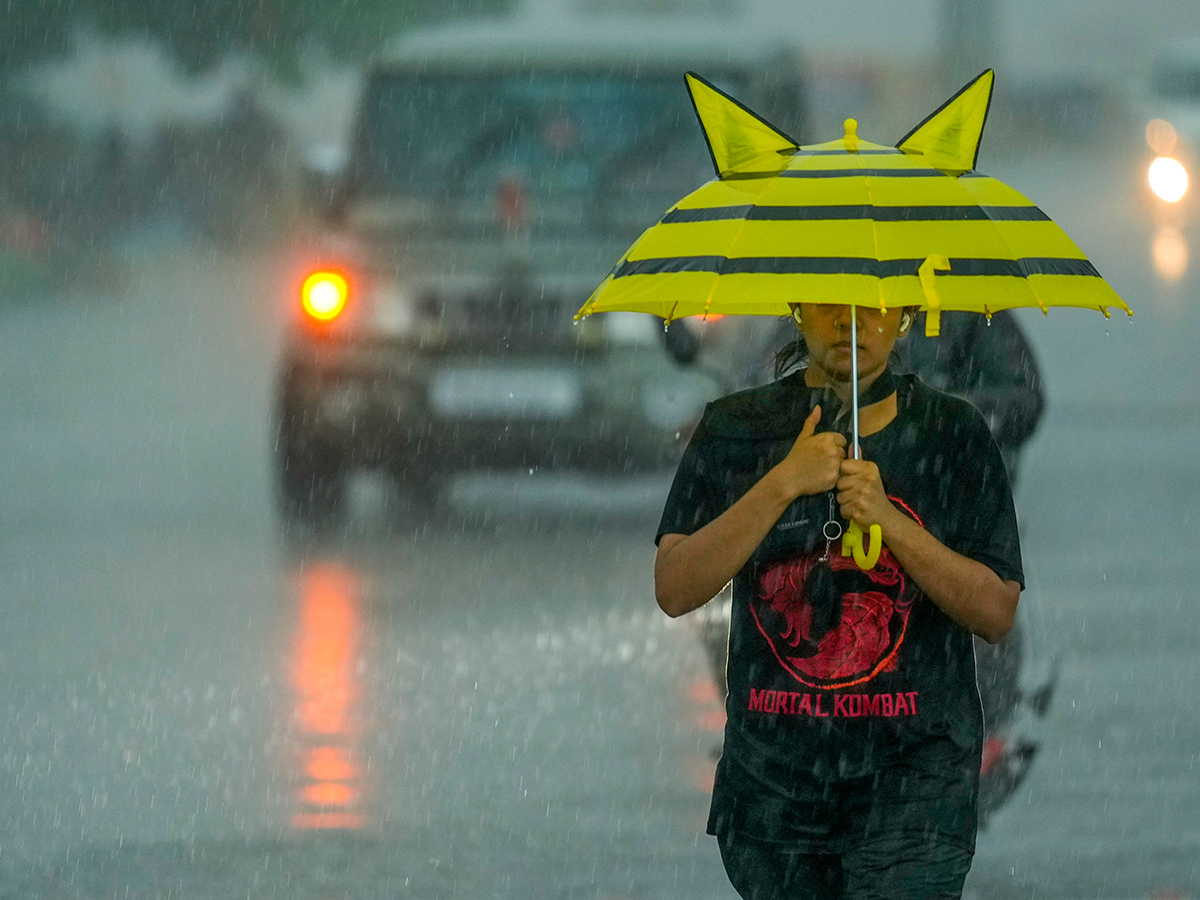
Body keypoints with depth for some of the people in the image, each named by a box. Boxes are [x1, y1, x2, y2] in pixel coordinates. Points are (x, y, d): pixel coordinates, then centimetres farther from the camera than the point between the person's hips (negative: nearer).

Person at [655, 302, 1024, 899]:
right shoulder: (736, 430, 5)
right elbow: (674, 591, -7)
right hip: (772, 778, 3)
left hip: (913, 776, -3)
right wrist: (782, 485, -17)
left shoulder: (953, 435, 2)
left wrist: (889, 521, -16)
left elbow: (997, 614, -4)